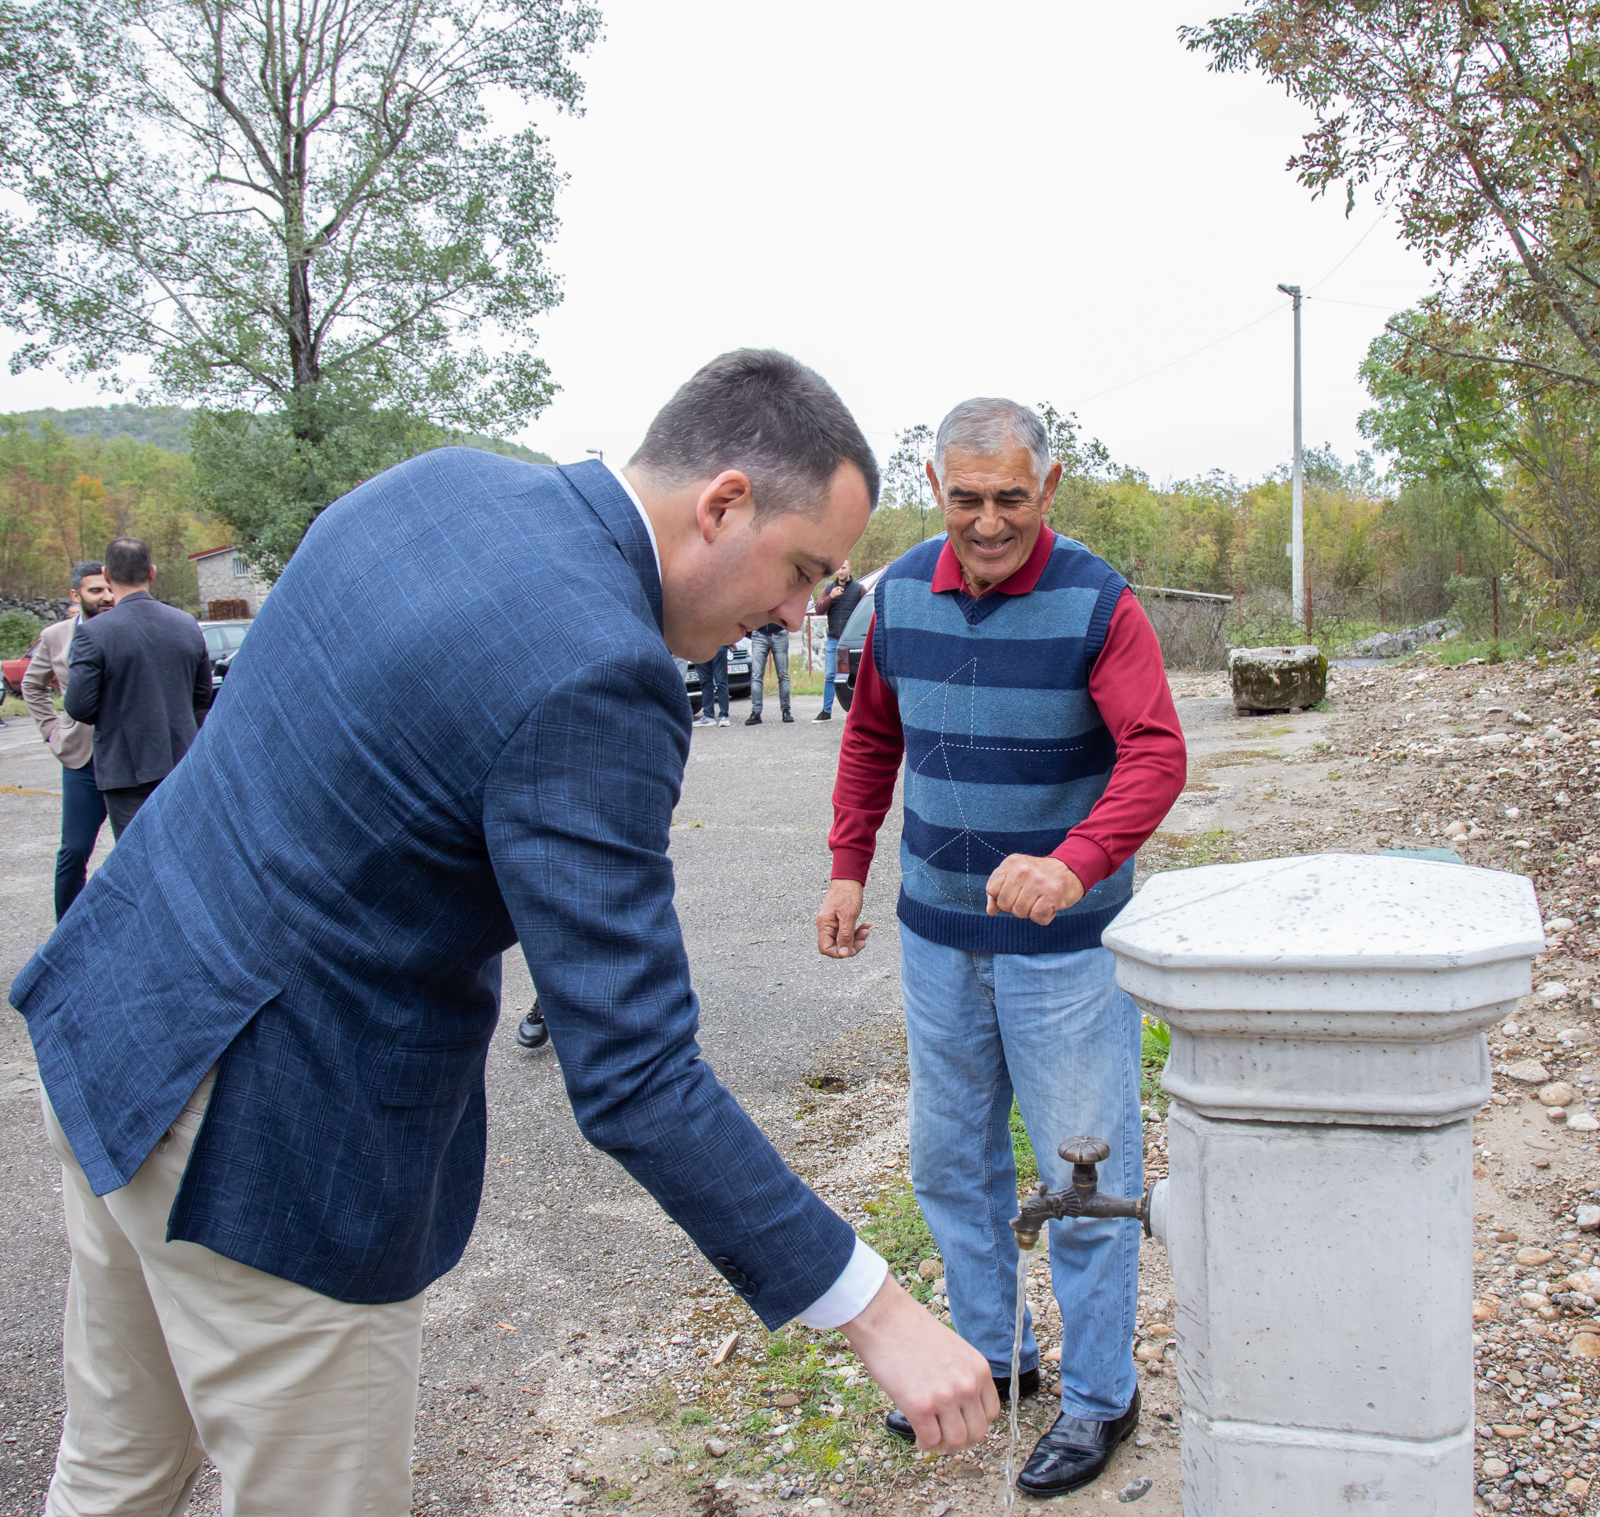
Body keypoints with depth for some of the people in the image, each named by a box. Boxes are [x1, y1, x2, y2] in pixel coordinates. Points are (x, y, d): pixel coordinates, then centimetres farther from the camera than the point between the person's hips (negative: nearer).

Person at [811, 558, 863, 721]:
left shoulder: (858, 589, 5)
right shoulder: (828, 589, 14)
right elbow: (818, 608, 2)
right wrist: (831, 597, -15)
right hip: (833, 640, 3)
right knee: (829, 676, 3)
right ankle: (826, 712, 9)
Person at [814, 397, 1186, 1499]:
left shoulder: (1097, 604, -15)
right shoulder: (900, 593, 0)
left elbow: (1155, 755, -25)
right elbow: (872, 734, 12)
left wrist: (1073, 864, -42)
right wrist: (848, 868, 6)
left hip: (1064, 942, -5)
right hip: (936, 932, 5)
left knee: (1084, 1177, 5)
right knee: (951, 1160, 17)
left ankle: (1100, 1397, 24)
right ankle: (992, 1354, 37)